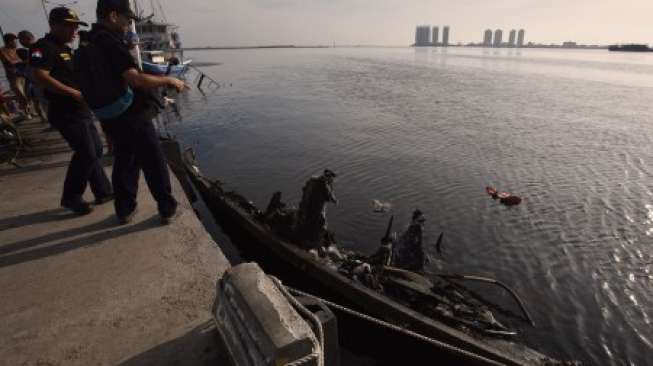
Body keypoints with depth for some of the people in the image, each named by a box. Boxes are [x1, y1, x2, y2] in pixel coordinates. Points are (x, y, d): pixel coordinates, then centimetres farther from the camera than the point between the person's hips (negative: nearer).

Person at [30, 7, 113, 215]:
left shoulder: (65, 48, 17)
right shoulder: (44, 47, -13)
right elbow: (40, 77, -25)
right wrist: (74, 92, -23)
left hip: (81, 110, 10)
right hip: (66, 113, -10)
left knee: (96, 151, 12)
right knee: (86, 154, -9)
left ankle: (103, 191, 22)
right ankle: (71, 197, 6)